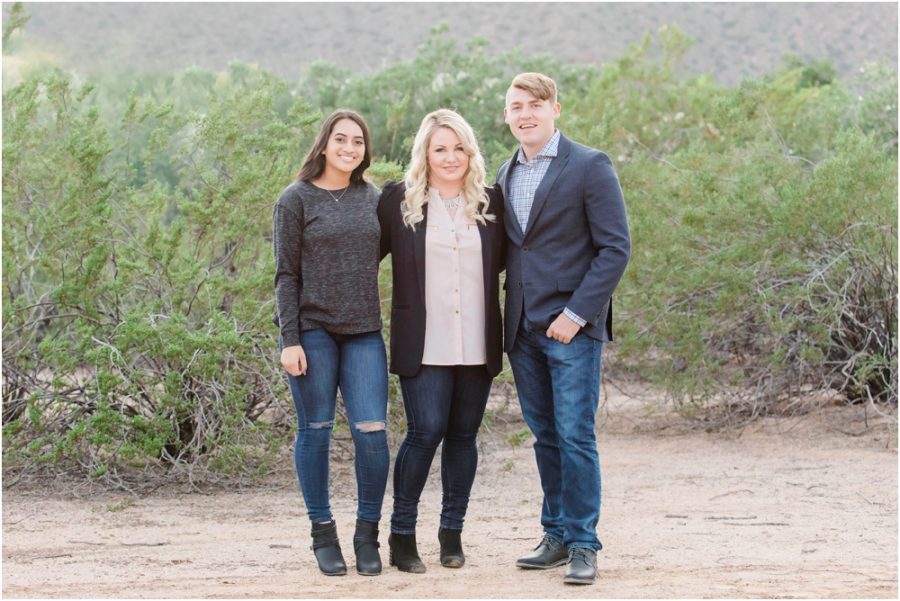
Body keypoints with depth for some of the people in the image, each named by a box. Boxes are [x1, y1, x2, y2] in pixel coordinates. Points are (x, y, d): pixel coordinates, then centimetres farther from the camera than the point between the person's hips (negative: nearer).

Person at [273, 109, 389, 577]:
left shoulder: (373, 198, 10)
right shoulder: (296, 200, 0)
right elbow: (286, 275, -2)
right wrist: (289, 340, -8)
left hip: (364, 332, 3)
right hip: (312, 331, -3)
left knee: (371, 431, -6)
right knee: (315, 431, 3)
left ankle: (368, 535, 8)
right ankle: (323, 534, 14)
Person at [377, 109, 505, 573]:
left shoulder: (490, 202, 8)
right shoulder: (399, 200, 1)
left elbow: (502, 263, 15)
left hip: (477, 344, 3)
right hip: (423, 344, -3)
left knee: (463, 435, 8)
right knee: (426, 431, -10)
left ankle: (452, 533, 19)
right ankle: (402, 532, 3)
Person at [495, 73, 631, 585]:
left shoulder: (590, 166, -5)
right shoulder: (506, 175, 14)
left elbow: (616, 247, -9)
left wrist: (576, 314, -15)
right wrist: (507, 317, 8)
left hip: (573, 326, -6)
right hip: (523, 330, 6)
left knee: (575, 435, -8)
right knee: (545, 436, 10)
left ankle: (583, 545, -2)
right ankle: (557, 536, 18)